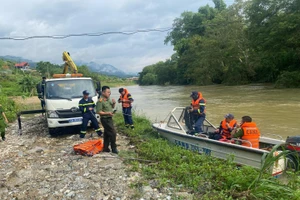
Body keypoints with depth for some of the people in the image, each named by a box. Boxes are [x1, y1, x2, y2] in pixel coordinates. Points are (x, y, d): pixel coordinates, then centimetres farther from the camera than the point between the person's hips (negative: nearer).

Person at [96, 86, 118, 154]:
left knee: (107, 134, 15)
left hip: (109, 118, 9)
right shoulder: (100, 101, -18)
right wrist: (108, 113, -26)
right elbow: (98, 111, -21)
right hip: (105, 119, -9)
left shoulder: (109, 99, 8)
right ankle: (114, 148, 5)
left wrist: (114, 103, 1)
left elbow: (112, 107, 22)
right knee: (113, 133, -7)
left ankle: (105, 148, 25)